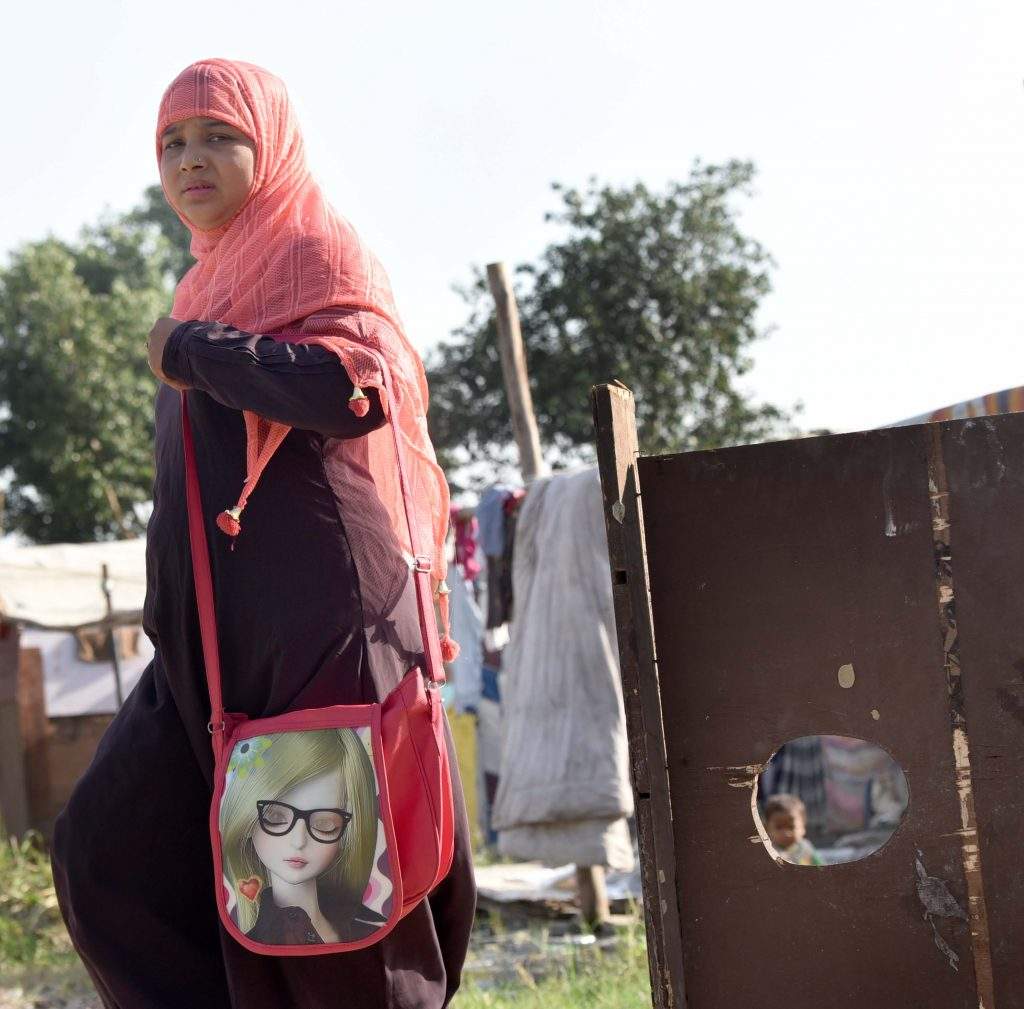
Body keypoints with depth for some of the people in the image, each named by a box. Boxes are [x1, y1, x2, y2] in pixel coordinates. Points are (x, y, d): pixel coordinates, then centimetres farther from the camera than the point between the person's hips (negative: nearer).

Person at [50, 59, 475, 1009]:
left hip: (317, 617, -9)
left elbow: (356, 384, -23)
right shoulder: (211, 283, 21)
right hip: (223, 633, 9)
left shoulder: (315, 245, -4)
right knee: (106, 849, 7)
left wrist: (193, 352, -12)